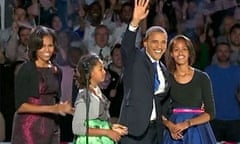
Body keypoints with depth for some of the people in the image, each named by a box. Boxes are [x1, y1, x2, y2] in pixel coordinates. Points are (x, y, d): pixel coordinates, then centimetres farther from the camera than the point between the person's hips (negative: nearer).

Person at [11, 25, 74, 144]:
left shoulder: (56, 71, 11)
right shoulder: (26, 70, -7)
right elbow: (20, 106, -11)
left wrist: (62, 107, -2)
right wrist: (50, 109, -19)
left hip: (51, 127, 6)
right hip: (29, 128, -6)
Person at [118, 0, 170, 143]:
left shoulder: (163, 70, 16)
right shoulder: (135, 59, -3)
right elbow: (126, 46, -25)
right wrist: (135, 22, -41)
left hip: (155, 129, 7)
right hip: (135, 126, -7)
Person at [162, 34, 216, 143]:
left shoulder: (202, 78, 0)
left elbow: (210, 113, -2)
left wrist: (188, 123, -15)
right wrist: (170, 125, -12)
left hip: (197, 132, -1)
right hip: (175, 133, 1)